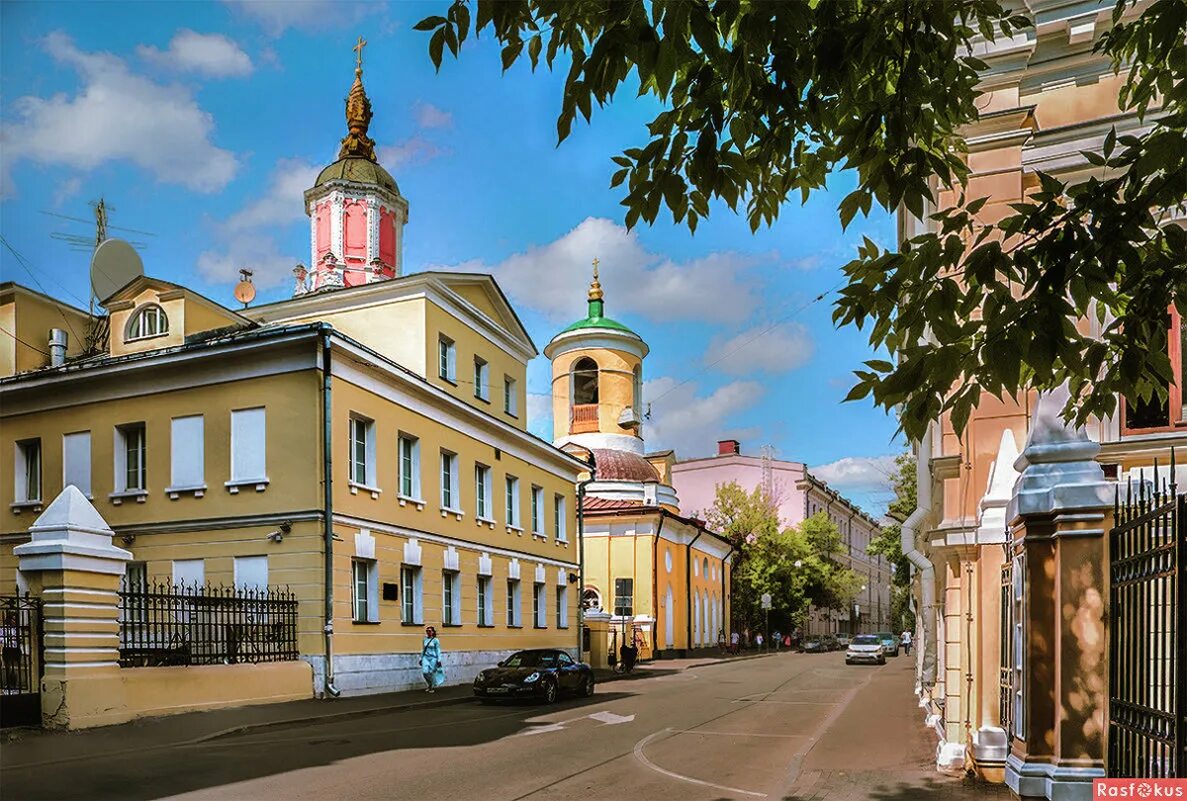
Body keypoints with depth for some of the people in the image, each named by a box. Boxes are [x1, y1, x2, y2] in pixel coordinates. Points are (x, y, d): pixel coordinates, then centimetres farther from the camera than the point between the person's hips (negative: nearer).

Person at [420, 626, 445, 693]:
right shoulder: (425, 640, 7)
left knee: (432, 673, 0)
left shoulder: (435, 640, -6)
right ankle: (429, 684, 17)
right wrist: (421, 658, 14)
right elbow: (423, 650, 15)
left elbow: (438, 651, -6)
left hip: (433, 658, -4)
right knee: (425, 672, -9)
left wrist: (439, 660, -9)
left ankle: (433, 687, 19)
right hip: (426, 658, 4)